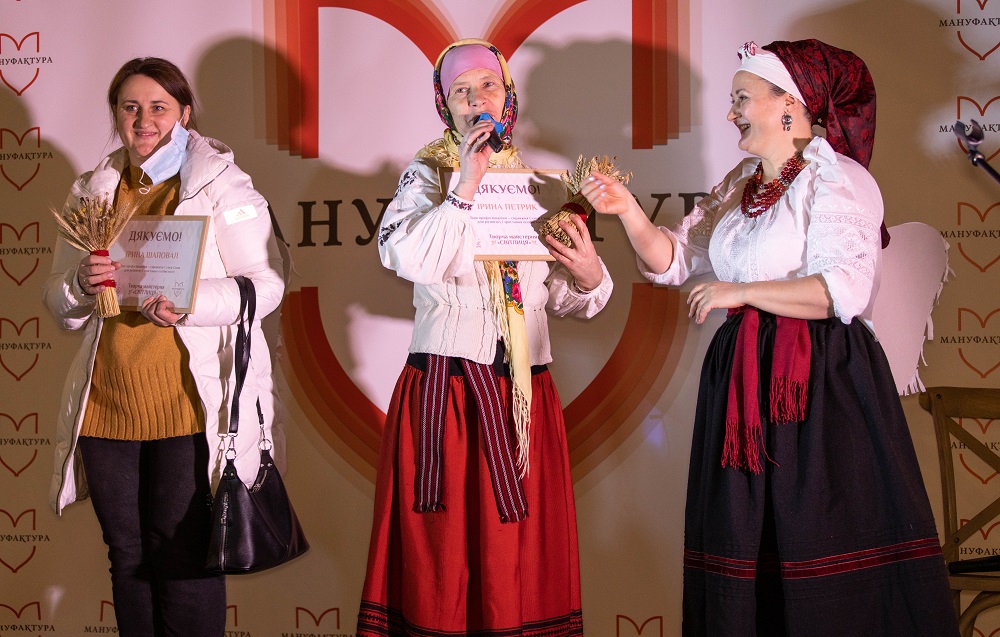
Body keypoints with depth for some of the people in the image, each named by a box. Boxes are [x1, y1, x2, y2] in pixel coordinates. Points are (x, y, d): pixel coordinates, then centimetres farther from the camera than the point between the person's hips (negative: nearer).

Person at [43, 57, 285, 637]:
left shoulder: (222, 185, 1)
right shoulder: (92, 192, 15)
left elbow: (266, 284, -6)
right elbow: (59, 303, 15)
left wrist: (189, 303, -22)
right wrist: (81, 285, -9)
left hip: (190, 403, -5)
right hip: (107, 405, 5)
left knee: (184, 554, -4)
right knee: (128, 554, 10)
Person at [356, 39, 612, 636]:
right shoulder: (428, 175, 4)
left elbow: (564, 298, 15)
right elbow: (410, 260, -17)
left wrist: (588, 274, -5)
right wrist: (465, 188, -18)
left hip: (526, 392, 3)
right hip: (444, 390, -3)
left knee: (522, 548, 4)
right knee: (442, 547, -2)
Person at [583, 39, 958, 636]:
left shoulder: (839, 181, -8)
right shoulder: (739, 186, 16)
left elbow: (843, 291, -20)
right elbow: (674, 259, 15)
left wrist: (738, 292, -14)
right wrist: (629, 211, -1)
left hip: (823, 385, -7)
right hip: (745, 379, 7)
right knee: (748, 551, 7)